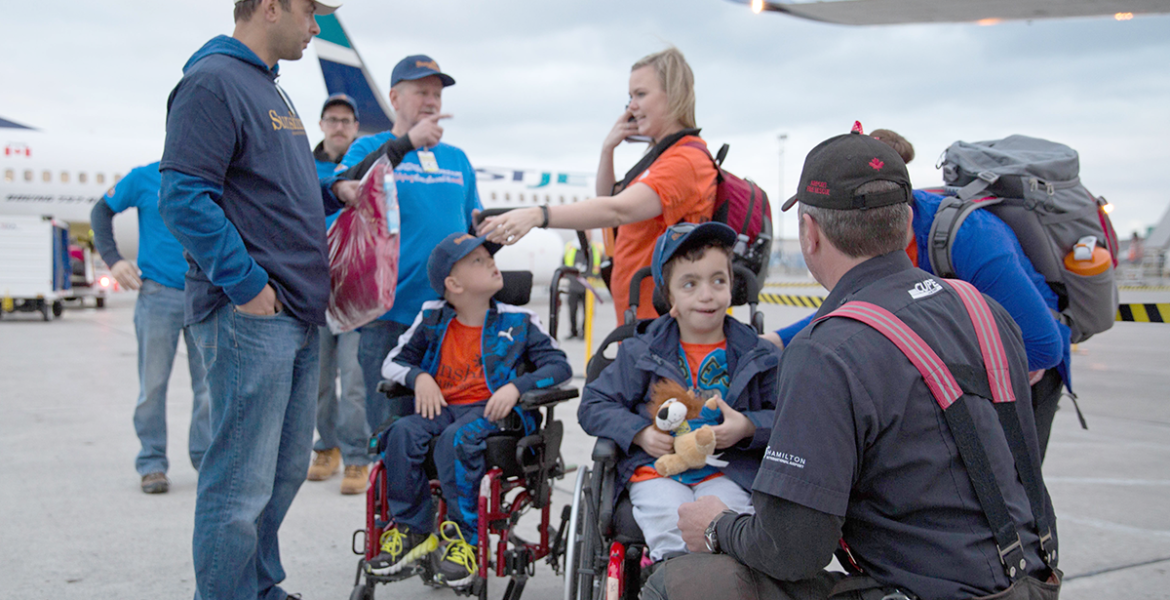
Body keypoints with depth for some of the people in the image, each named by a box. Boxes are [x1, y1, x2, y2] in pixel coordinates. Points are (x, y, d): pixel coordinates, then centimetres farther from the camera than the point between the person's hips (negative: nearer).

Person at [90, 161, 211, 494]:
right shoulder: (144, 178, 0)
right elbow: (102, 211, 11)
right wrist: (112, 259, 0)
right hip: (158, 294, -2)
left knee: (209, 382, 5)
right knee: (153, 383, 3)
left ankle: (206, 457, 19)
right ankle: (152, 463, 14)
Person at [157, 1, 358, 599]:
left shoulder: (271, 89, 21)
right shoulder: (212, 81, -10)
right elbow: (183, 196, -18)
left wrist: (332, 192, 12)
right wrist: (245, 282, -20)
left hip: (297, 313, 10)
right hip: (250, 312, -10)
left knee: (286, 468, 17)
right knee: (242, 483, -4)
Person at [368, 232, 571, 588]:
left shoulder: (518, 322, 5)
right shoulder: (432, 318, 10)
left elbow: (559, 365, 0)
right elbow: (394, 361, 16)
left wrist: (516, 386, -15)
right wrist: (419, 377, -6)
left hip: (492, 409, -3)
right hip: (442, 407, 3)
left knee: (456, 439, -34)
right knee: (403, 432, -27)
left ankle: (464, 540, -19)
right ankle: (412, 530, -10)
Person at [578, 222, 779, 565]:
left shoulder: (756, 356, 9)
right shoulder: (642, 353, 8)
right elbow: (593, 405, 8)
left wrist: (748, 427, -12)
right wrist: (639, 433, -8)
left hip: (726, 473, 0)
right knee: (672, 524, -31)